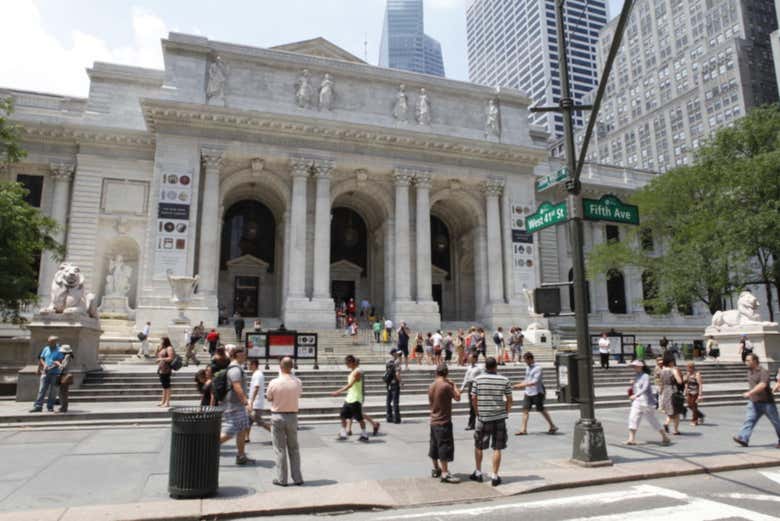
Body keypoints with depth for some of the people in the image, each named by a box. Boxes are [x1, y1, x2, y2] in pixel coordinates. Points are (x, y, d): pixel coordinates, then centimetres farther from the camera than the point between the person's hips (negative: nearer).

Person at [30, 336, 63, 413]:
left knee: (52, 391, 4)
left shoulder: (59, 351, -6)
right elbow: (41, 359, 14)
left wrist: (51, 367, -21)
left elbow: (60, 362, -11)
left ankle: (50, 406, 12)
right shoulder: (46, 349, 9)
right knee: (41, 390, -1)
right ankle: (38, 406, 1)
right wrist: (44, 364, -6)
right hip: (45, 373, 4)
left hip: (55, 374, -4)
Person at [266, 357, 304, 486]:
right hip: (292, 416, 2)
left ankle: (281, 479, 12)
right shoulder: (298, 383, -7)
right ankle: (297, 477, 16)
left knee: (280, 449, 7)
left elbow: (269, 398, 0)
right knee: (294, 448, 14)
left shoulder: (274, 383, -15)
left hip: (277, 416, -2)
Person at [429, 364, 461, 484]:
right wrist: (453, 385, 2)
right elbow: (457, 397, -9)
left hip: (433, 421, 8)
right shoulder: (446, 385, -18)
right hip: (444, 422, -8)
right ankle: (445, 474, -4)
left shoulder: (431, 386, 6)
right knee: (445, 446, -4)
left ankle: (436, 469, 29)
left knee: (434, 446, 17)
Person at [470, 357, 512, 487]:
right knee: (497, 448, 6)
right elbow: (509, 399, 2)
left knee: (479, 446, 15)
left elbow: (473, 398, -4)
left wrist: (477, 413, 8)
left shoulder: (478, 379, -4)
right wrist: (506, 413, 13)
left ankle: (478, 473, 26)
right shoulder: (504, 380, -1)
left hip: (483, 417, 0)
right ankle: (494, 476, 7)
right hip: (499, 417, 1)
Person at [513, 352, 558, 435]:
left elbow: (535, 382, -23)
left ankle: (552, 427, 21)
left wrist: (522, 385, -26)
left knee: (541, 410, 4)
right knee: (525, 409, 1)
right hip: (528, 392, 7)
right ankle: (523, 429, 3)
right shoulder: (528, 368, 10)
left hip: (537, 393, -7)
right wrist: (519, 385, 5)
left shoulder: (538, 368, -16)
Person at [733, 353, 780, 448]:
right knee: (749, 420, -6)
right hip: (754, 402, 6)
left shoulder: (763, 372, -16)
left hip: (766, 402, -6)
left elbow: (762, 385, -29)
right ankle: (743, 439, -14)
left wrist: (750, 393, -34)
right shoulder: (750, 371, 9)